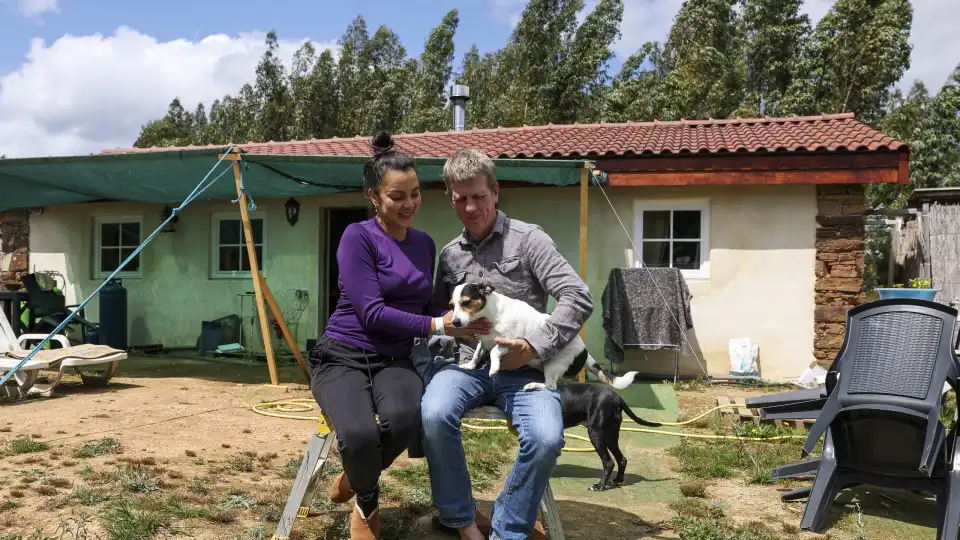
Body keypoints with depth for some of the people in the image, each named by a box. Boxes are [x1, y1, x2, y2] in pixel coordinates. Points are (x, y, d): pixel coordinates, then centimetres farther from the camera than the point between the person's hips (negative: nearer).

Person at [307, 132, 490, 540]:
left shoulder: (425, 243, 10)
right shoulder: (358, 236, -9)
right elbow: (372, 312, -16)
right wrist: (438, 325, -18)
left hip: (393, 360, 4)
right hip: (343, 356, -4)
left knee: (405, 418, -33)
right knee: (360, 434, -35)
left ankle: (354, 477, 3)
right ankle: (367, 504, 3)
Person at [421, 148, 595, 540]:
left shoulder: (527, 238, -1)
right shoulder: (449, 254, 13)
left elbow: (579, 298, -9)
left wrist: (535, 348, -15)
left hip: (523, 369, -2)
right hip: (468, 363, 3)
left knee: (546, 437, -31)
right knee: (434, 414, -30)